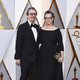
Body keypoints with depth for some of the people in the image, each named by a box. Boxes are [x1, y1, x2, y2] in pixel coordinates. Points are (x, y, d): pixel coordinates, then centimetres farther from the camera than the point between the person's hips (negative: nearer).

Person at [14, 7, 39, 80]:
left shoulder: (37, 27, 9)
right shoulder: (22, 27, -10)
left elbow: (37, 41, 13)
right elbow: (18, 43, -11)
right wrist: (17, 57, -12)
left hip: (35, 57, 6)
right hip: (25, 57, -6)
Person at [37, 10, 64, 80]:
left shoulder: (57, 30, -1)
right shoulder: (41, 30, 1)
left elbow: (60, 43, -3)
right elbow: (38, 42, 6)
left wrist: (62, 55, -9)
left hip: (54, 55, -1)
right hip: (43, 54, 1)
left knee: (54, 73, 5)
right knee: (43, 73, 5)